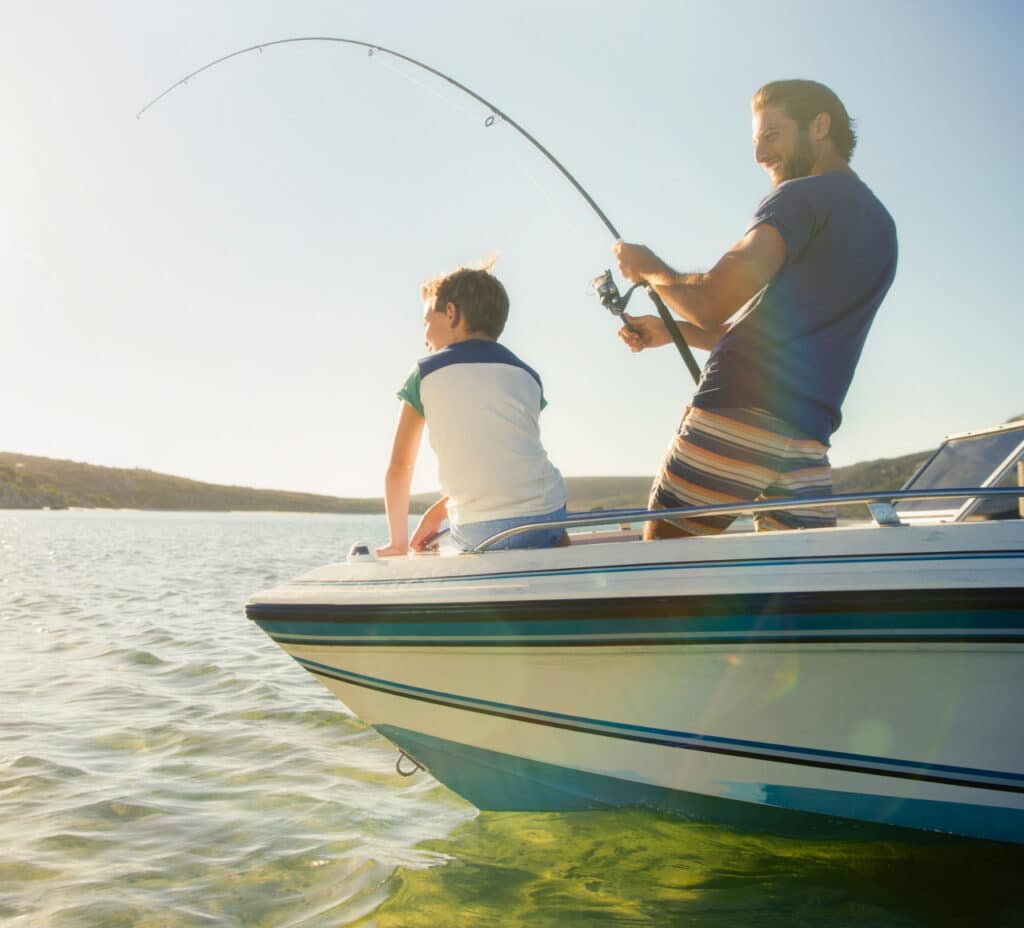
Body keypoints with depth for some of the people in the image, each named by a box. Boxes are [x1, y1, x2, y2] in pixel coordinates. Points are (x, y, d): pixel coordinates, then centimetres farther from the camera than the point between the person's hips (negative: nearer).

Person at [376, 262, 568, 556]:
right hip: (547, 518, 2)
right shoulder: (527, 375, 15)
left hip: (477, 532, -2)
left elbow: (399, 467, 8)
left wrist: (398, 542, 18)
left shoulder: (426, 372, 7)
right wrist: (437, 512, 25)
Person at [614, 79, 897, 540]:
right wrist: (673, 330, 25)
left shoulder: (802, 197, -1)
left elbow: (712, 302, -12)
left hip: (737, 416, -8)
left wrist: (650, 269, 7)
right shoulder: (880, 224, 25)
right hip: (807, 438, 8)